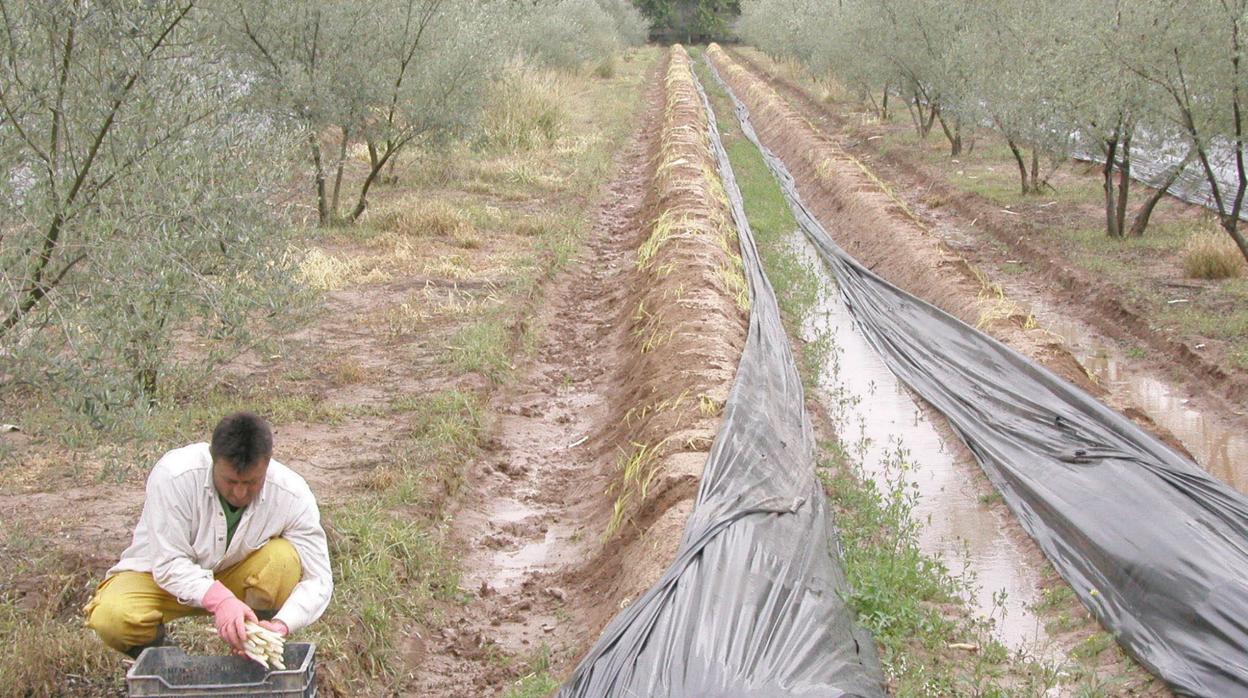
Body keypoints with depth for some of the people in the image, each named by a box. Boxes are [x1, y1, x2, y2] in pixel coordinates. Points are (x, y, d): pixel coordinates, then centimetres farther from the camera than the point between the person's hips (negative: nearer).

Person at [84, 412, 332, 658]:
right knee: (113, 617, -32)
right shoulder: (174, 476, -30)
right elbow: (168, 564, -27)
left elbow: (318, 579, -20)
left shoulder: (293, 496, -23)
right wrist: (219, 600, -44)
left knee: (285, 559, -29)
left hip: (234, 578, 2)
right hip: (161, 574, -1)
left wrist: (281, 626, -40)